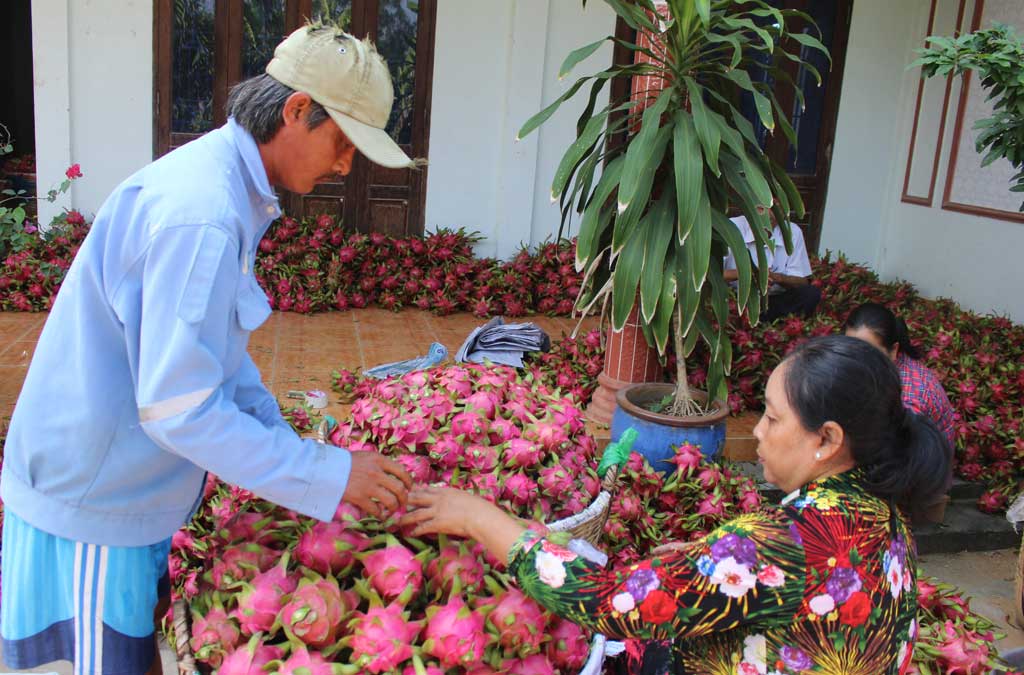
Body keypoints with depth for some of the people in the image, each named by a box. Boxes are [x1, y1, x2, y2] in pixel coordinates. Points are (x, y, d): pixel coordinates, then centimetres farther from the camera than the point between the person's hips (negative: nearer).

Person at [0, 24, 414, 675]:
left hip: (132, 485, 9)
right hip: (94, 505, -9)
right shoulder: (200, 214, -29)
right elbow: (178, 408, -30)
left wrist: (287, 440, 8)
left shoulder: (224, 183, 4)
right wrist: (327, 475, -24)